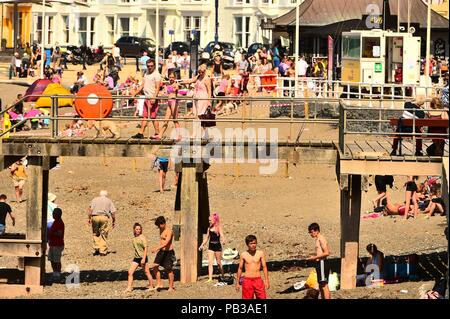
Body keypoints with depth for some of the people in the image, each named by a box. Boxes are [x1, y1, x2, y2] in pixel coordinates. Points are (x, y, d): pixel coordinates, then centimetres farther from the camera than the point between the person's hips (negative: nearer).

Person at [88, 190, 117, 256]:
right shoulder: (109, 201, 16)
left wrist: (89, 218, 1)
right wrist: (114, 221, 14)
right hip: (104, 217, 0)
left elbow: (90, 209, 3)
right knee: (103, 235, 5)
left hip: (95, 217, 0)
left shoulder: (95, 199, 16)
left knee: (96, 234, 11)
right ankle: (103, 251, 2)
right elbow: (113, 212, 9)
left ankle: (96, 249, 2)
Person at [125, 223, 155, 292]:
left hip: (142, 257, -7)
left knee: (147, 272, 4)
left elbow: (146, 248, -14)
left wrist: (144, 258, -21)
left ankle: (151, 287, 16)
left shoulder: (142, 238, -10)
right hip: (136, 258, 7)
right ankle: (129, 288, -1)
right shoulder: (134, 238, 11)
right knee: (130, 272, -3)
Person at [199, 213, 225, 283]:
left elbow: (223, 237, -14)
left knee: (219, 262, 6)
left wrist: (222, 242, -34)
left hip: (217, 246, -4)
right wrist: (202, 245, 12)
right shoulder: (209, 228, 8)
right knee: (210, 262, -5)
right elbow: (207, 238, 17)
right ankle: (210, 278, -7)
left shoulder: (218, 228, -6)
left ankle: (222, 276, 25)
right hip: (211, 246, 4)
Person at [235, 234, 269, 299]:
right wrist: (237, 282, 10)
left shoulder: (260, 253, 0)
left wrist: (266, 280, -1)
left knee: (262, 298, -2)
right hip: (247, 280, 0)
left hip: (258, 280, 0)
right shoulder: (243, 255, 1)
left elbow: (264, 267, 3)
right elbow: (240, 268, 8)